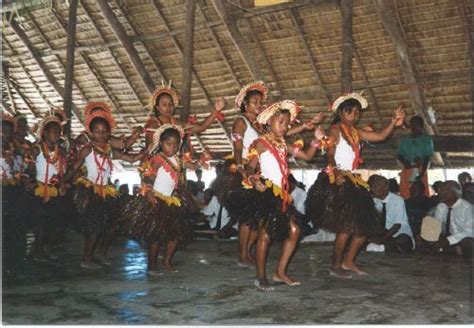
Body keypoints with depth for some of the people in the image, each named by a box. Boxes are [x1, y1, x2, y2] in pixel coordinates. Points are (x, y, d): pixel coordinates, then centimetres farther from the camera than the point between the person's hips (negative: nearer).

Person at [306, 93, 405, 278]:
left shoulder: (356, 132, 18)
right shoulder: (335, 130, -4)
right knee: (347, 226, -14)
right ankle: (336, 266, 1)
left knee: (365, 225, 9)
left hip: (352, 181, 8)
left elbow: (381, 136, 13)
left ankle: (348, 262, 23)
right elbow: (330, 155, -17)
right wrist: (335, 172, -34)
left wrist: (394, 122, -1)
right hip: (336, 180, -8)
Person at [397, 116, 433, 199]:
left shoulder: (426, 139, 6)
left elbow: (427, 158, -1)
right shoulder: (405, 139, 16)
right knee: (405, 195, -4)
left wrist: (422, 173, -14)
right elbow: (399, 155, 13)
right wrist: (406, 162, -10)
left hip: (420, 171, -2)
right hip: (406, 171, 3)